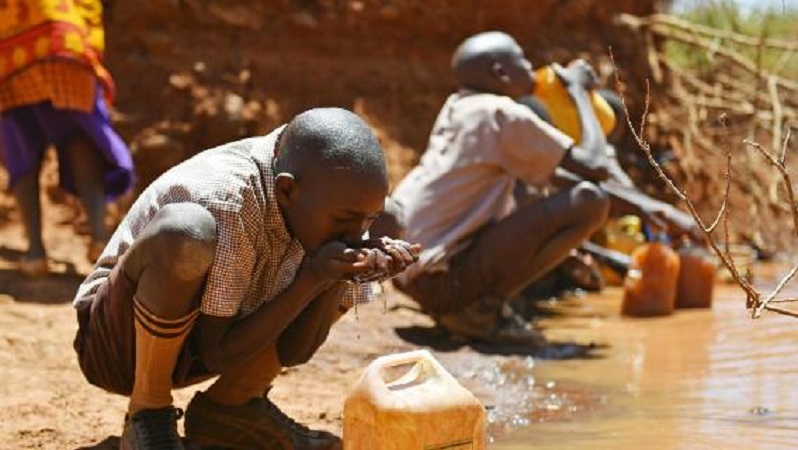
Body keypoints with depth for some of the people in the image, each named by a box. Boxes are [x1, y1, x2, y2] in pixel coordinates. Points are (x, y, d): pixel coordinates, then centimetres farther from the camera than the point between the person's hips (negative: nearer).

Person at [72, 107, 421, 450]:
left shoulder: (331, 207, -9)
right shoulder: (225, 201, -29)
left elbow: (294, 351, -7)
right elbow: (218, 355, -24)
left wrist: (338, 277, -24)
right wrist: (313, 278, -31)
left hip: (191, 348, 7)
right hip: (118, 341, -7)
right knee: (186, 232, -36)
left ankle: (231, 405, 3)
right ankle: (147, 413, -17)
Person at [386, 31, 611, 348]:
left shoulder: (454, 106, 15)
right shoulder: (504, 115, -8)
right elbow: (595, 165, -9)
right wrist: (578, 91, 4)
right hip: (440, 279, -9)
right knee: (589, 200, -12)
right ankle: (484, 306, -8)